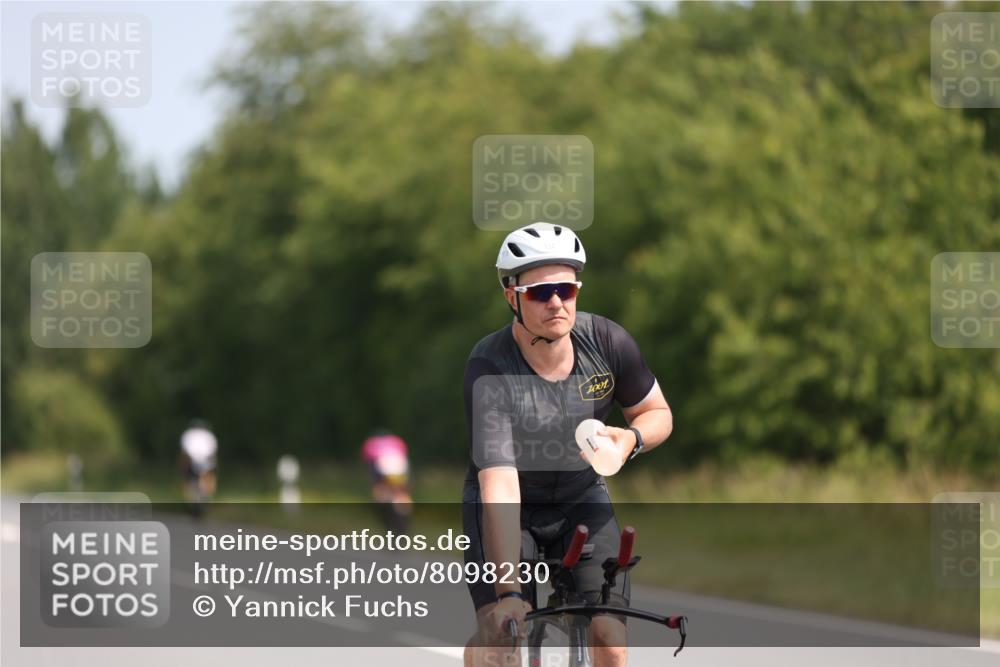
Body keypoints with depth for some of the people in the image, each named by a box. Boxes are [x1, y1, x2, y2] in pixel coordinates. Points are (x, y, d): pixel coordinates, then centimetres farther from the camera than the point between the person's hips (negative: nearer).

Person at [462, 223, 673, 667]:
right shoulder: (489, 371, -31)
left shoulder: (607, 342, -19)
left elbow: (658, 413, 0)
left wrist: (631, 438, -25)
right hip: (509, 504, -3)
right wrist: (508, 592, -46)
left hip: (582, 500, 3)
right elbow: (499, 485, -38)